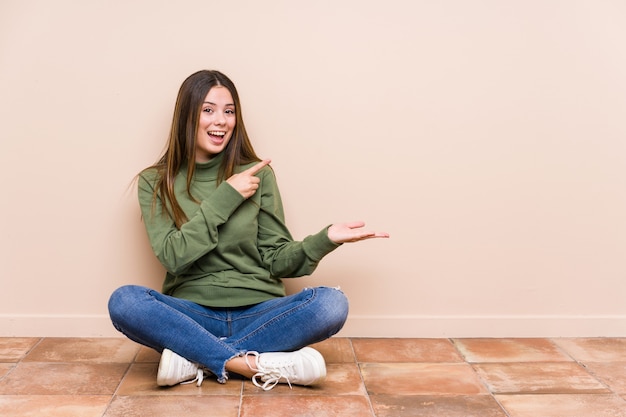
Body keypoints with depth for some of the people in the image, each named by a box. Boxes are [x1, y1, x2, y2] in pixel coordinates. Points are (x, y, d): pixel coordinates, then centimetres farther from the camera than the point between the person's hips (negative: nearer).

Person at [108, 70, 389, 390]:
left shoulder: (257, 174, 3)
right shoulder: (155, 182, 2)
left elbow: (276, 260, 3)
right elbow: (172, 256, -10)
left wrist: (325, 240, -15)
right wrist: (224, 198, -15)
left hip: (257, 311, 1)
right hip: (192, 313, -1)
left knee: (332, 304, -25)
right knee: (123, 301, -29)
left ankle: (195, 358, -20)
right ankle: (258, 363, -25)